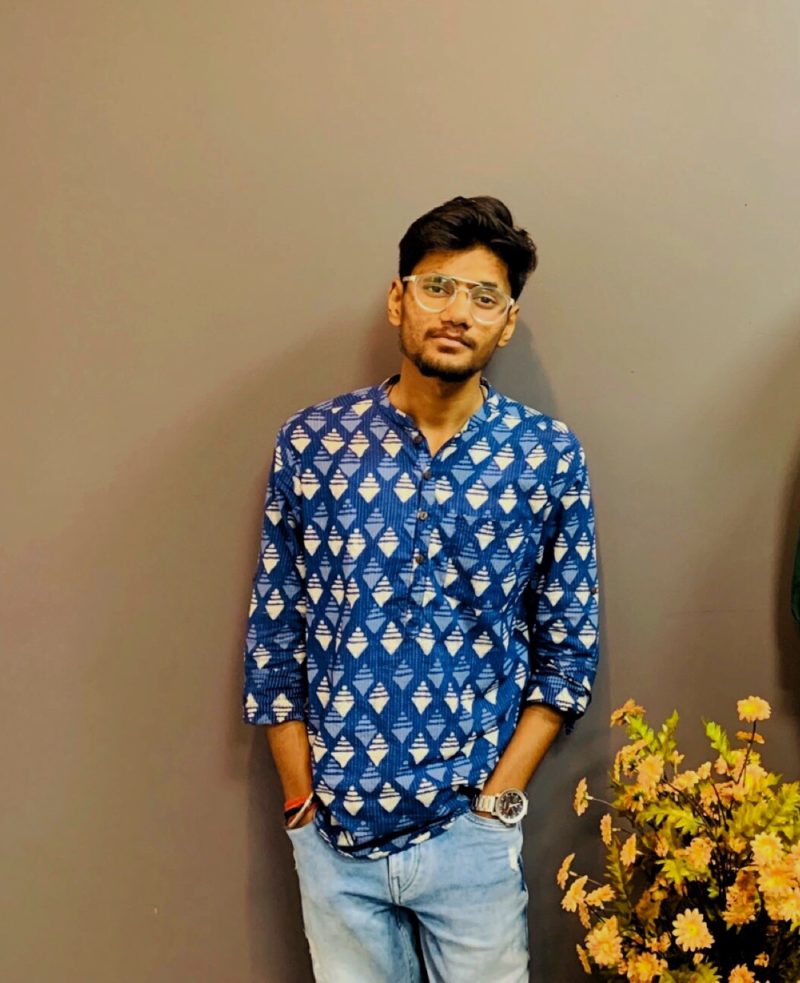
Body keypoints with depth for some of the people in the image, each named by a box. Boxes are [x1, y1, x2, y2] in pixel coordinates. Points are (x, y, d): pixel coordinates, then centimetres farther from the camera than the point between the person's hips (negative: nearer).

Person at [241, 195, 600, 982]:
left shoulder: (548, 456, -5)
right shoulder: (310, 442, -4)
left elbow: (568, 650, 1)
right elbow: (273, 637, 1)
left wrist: (496, 799, -5)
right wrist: (304, 800, -2)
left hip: (471, 835, 0)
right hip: (334, 832, 1)